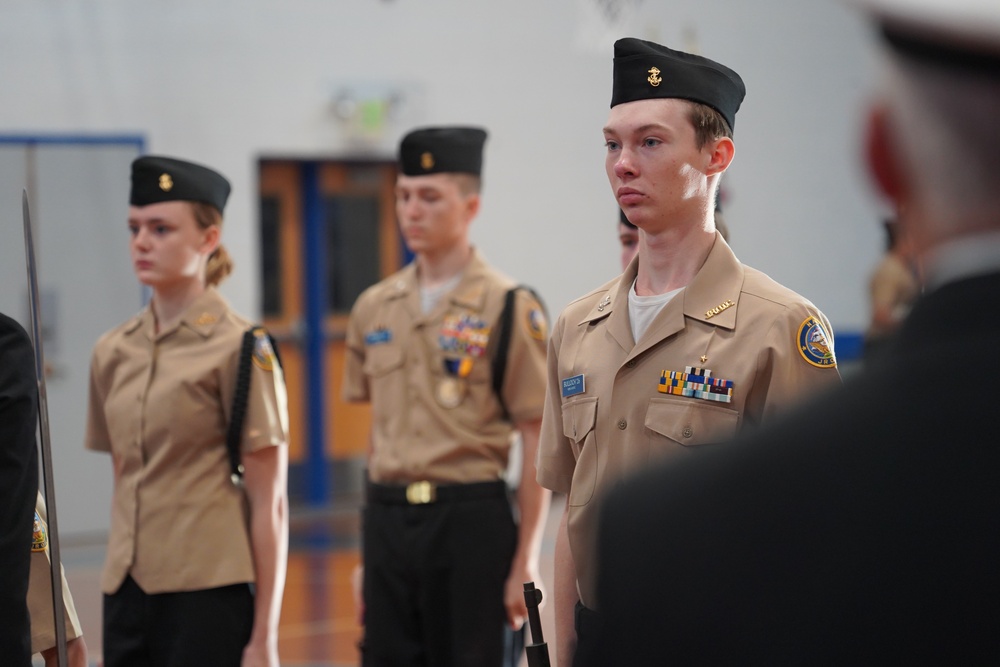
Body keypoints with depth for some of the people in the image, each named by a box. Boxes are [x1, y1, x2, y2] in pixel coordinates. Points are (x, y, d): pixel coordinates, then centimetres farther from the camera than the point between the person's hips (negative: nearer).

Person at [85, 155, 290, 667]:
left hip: (209, 590, -6)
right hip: (127, 589, 6)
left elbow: (269, 504, -7)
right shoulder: (112, 352, 10)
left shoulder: (239, 350, -7)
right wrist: (118, 582, 14)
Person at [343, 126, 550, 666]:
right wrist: (371, 535, 13)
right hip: (387, 516, 5)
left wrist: (525, 561, -9)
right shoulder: (373, 309, 9)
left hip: (470, 518, -5)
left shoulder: (508, 308, -6)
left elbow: (536, 445, -6)